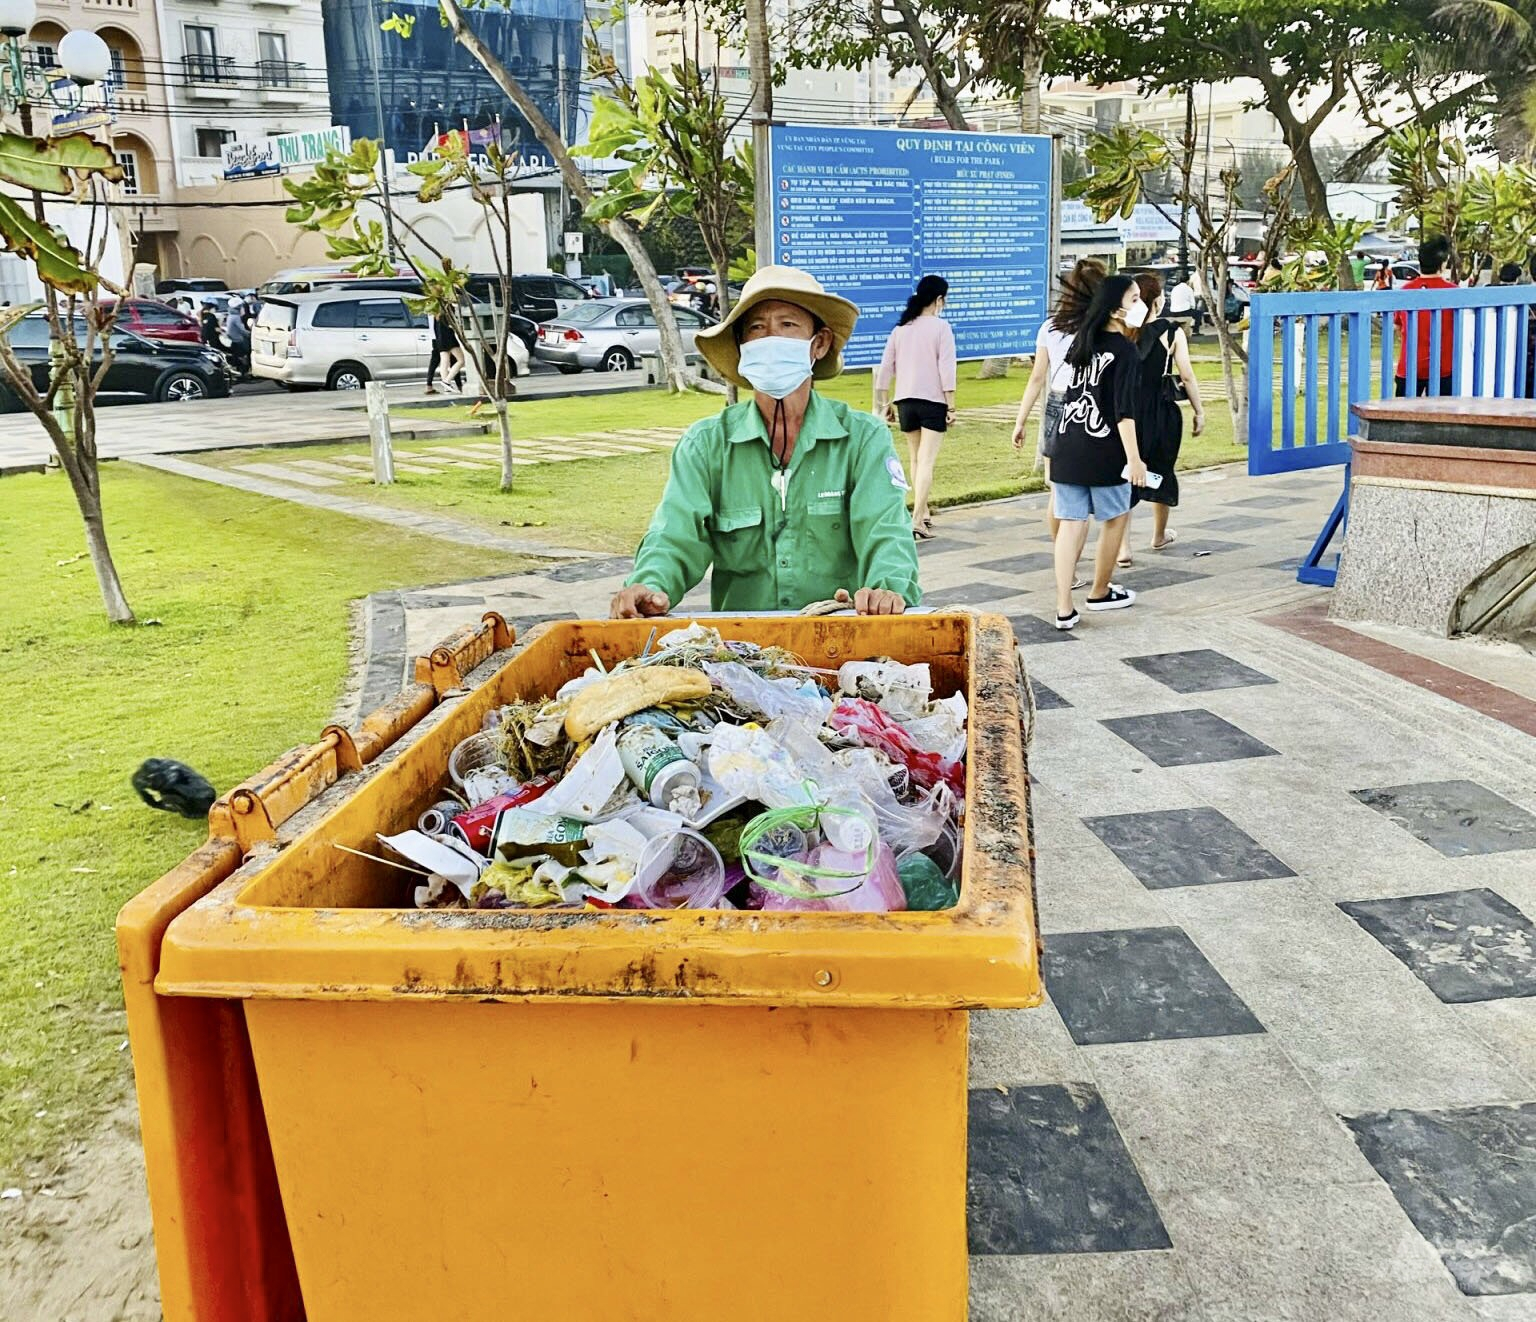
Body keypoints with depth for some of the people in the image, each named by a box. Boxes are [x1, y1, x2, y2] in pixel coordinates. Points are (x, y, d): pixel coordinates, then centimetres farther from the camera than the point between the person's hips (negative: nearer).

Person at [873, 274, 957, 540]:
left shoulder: (901, 328, 9)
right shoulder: (941, 327, -6)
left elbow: (885, 369, 8)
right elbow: (946, 369, -12)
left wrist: (885, 403, 14)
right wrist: (951, 406, -9)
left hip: (906, 401, 5)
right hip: (933, 402, -5)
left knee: (915, 460, 18)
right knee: (927, 462, -7)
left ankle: (923, 513, 29)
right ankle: (917, 520, -17)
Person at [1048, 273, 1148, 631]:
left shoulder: (1081, 343, 13)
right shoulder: (1124, 350, -9)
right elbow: (1124, 410, -15)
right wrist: (1134, 458, -14)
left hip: (1067, 449, 6)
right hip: (1103, 452, -6)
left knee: (1071, 523, 4)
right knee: (1115, 518, 15)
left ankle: (1064, 608, -1)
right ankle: (1099, 592, 28)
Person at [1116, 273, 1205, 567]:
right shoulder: (1171, 332, -6)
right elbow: (1187, 376, -5)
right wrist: (1198, 411, 6)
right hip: (1161, 413, 0)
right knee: (1161, 472, 19)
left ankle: (1123, 548, -7)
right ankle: (1159, 536, 37)